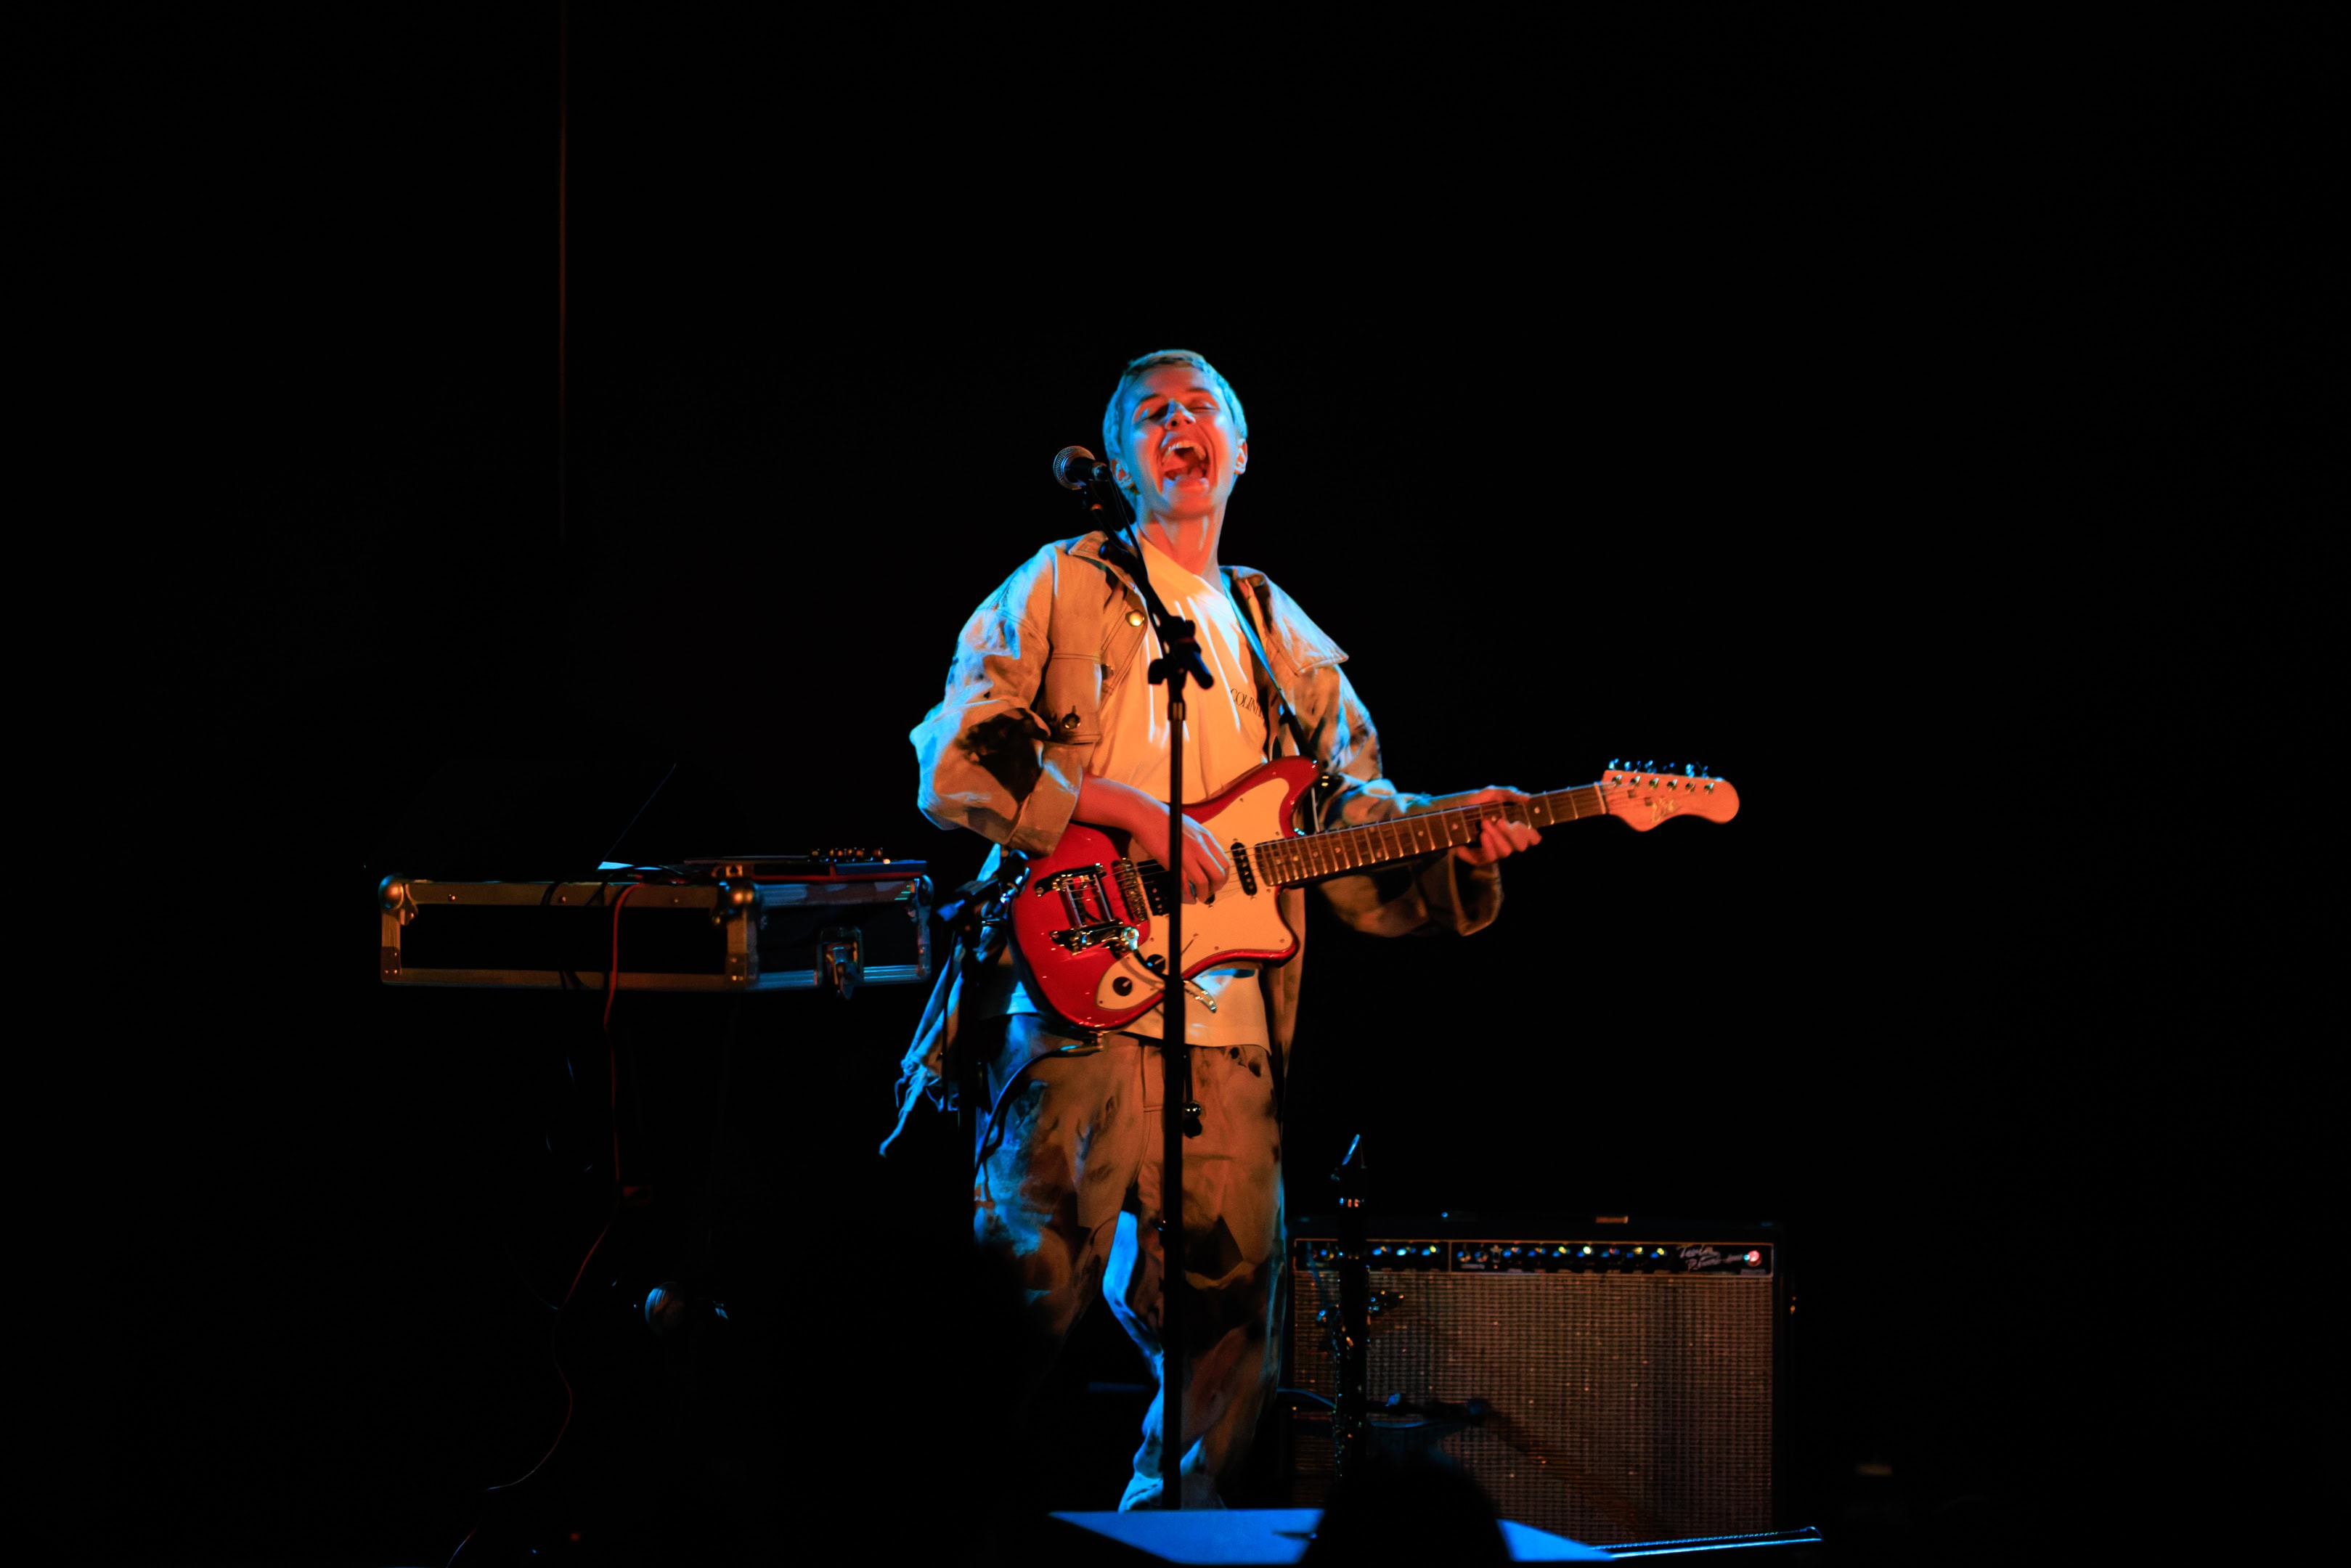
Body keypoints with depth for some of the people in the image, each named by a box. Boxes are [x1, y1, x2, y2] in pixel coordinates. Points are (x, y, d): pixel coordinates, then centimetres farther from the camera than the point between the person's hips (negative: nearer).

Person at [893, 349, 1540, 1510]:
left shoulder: (1286, 644, 22)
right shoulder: (1060, 592, 7)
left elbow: (1357, 821, 18)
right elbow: (953, 764, -4)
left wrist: (1456, 841, -2)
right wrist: (1132, 812, -12)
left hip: (1232, 1036, 5)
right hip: (1077, 1012, -5)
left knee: (1231, 1347, 4)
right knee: (1029, 1298, -11)